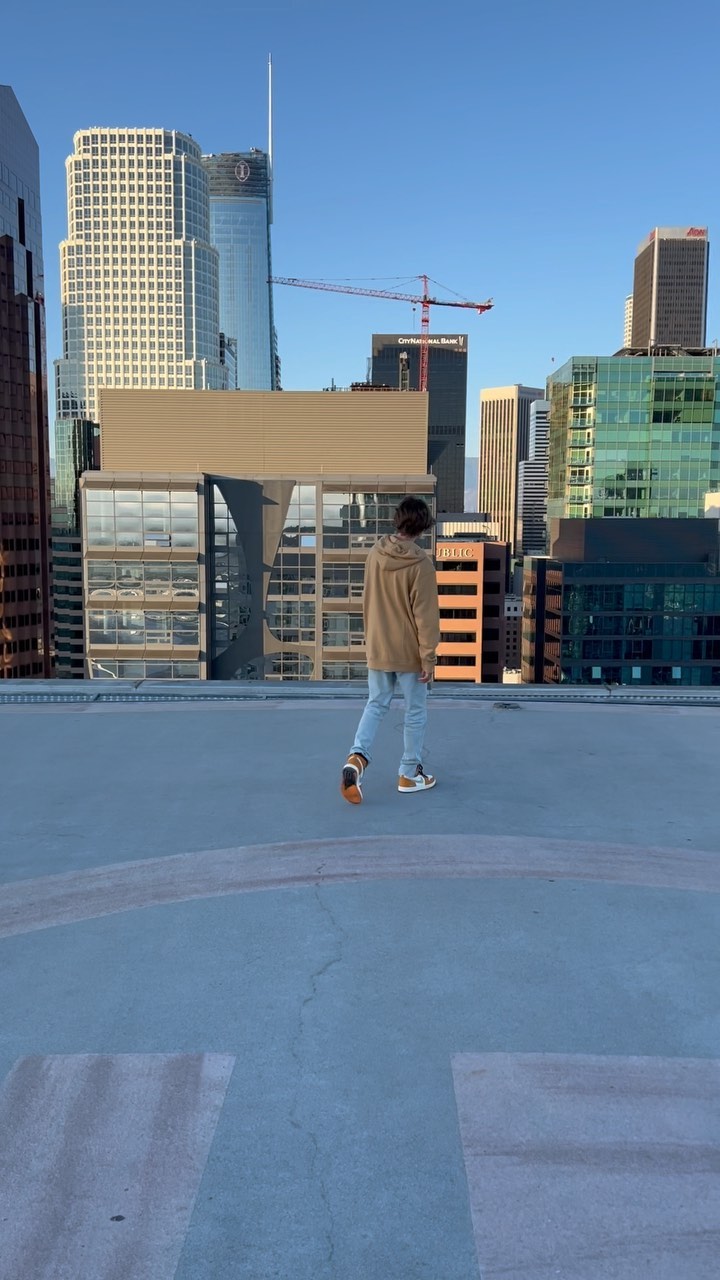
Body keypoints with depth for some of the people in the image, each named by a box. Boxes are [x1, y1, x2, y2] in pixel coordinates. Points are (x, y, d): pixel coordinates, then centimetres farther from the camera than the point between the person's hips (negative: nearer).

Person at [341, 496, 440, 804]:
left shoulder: (375, 554, 0)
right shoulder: (420, 563, -17)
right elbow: (425, 614, -16)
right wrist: (428, 657, -9)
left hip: (378, 649, 5)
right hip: (409, 652, -5)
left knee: (375, 705, 15)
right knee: (415, 712, 10)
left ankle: (357, 757, -7)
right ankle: (410, 774, 19)